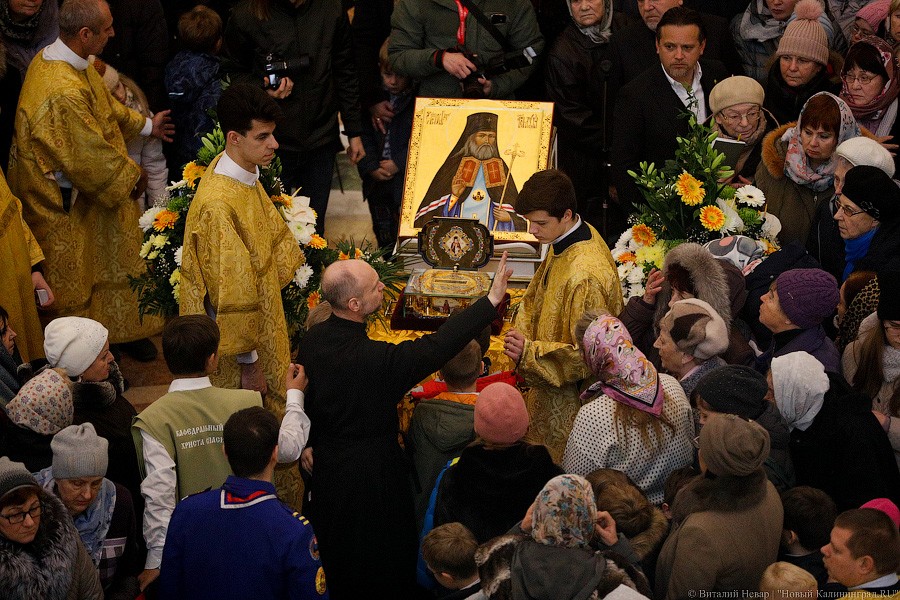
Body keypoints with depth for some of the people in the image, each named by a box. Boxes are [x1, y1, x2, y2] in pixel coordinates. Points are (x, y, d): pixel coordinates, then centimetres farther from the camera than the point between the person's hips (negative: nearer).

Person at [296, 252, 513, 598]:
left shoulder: (313, 340, -9)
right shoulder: (375, 358, -33)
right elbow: (437, 347, -32)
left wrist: (308, 443, 21)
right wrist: (492, 300, -29)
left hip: (326, 463, 7)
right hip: (373, 467, -7)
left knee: (333, 558, 25)